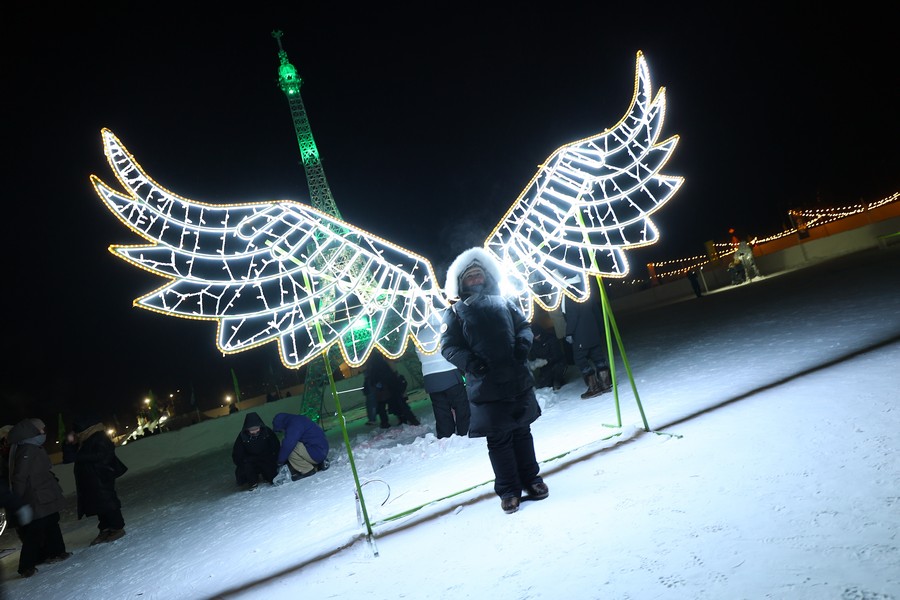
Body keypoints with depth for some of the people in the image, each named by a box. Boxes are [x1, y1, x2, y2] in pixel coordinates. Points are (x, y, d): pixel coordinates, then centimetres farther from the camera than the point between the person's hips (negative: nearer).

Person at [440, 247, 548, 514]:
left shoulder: (503, 302, 11)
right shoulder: (455, 312, 2)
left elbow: (523, 325, 17)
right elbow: (448, 345, -2)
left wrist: (523, 342, -5)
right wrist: (468, 361, -19)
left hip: (518, 381, 3)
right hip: (485, 388, -3)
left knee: (522, 432, 14)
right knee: (498, 440, 3)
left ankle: (531, 479, 29)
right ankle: (508, 490, 16)